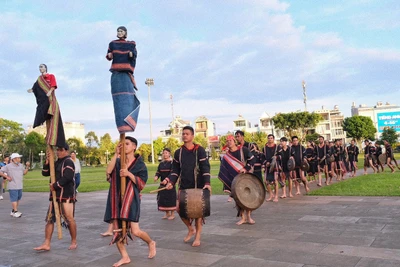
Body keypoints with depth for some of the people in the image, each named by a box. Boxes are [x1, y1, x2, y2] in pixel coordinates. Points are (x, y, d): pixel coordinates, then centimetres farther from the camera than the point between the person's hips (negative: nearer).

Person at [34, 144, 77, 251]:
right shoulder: (56, 162, 17)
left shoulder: (68, 162, -10)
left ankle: (74, 242, 14)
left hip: (67, 196, -8)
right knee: (49, 219, 6)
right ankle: (46, 244, 12)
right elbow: (45, 173, 11)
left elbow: (67, 177, -22)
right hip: (55, 195, 8)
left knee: (69, 219, -1)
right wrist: (47, 161, -2)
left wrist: (55, 185, -15)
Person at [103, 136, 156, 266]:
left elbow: (142, 183, -7)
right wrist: (116, 154, -12)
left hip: (131, 199, -4)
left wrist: (129, 174, -19)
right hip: (116, 199, 4)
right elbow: (108, 171, -10)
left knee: (135, 231, -10)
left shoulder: (140, 164, 0)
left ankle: (151, 243, 22)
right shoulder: (118, 161, 9)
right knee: (116, 230, 3)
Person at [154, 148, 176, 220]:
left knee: (171, 198, -3)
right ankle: (167, 213, 20)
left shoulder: (172, 162, -6)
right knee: (163, 198, 6)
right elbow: (158, 172, 10)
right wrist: (156, 176, -13)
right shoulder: (161, 163, 12)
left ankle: (172, 214, 9)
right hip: (162, 184, 6)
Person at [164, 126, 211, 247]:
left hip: (198, 186, -4)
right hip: (183, 186, 4)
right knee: (181, 209, 2)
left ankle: (198, 236, 16)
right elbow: (175, 170, 9)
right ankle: (190, 229, 27)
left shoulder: (200, 150, -4)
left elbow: (205, 168, -9)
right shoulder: (178, 152, 8)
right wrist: (170, 180, -8)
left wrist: (207, 183, -22)